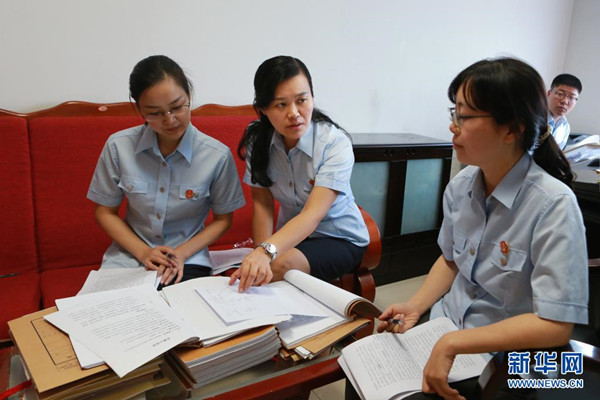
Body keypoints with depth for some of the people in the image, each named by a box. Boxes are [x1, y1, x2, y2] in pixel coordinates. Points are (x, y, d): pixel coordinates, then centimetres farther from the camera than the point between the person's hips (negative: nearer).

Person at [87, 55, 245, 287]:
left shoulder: (218, 156, -13)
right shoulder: (118, 147, -8)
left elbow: (223, 219, 0)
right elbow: (105, 212, 3)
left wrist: (182, 253, -12)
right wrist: (142, 252, -10)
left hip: (188, 260, -1)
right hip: (129, 255, 2)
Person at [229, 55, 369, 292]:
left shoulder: (335, 143, -24)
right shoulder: (258, 140, -10)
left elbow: (312, 215, -34)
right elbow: (262, 203, -9)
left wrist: (267, 251, -51)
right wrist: (260, 254, -25)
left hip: (340, 239, -3)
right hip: (291, 236, 3)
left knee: (279, 266, -31)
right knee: (253, 272, -27)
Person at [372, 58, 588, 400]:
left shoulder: (554, 206, -23)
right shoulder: (460, 186, -4)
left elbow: (555, 325, -24)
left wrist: (452, 344, -25)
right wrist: (416, 306, -4)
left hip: (503, 357, -5)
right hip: (446, 328, 5)